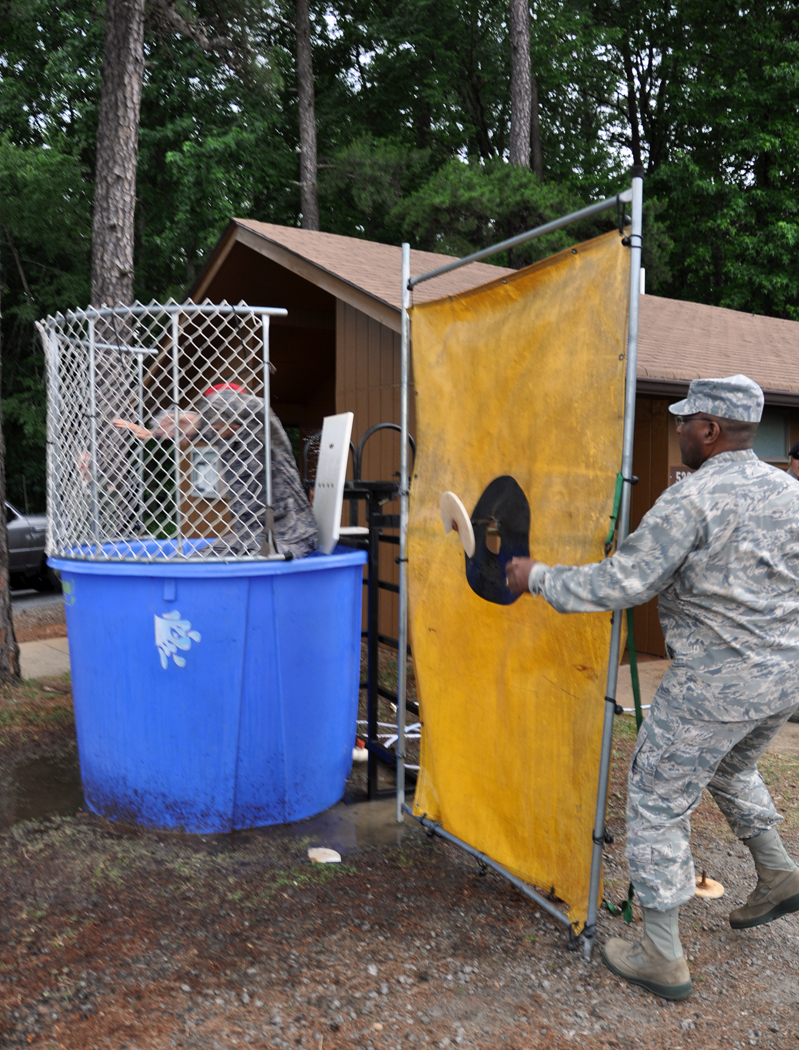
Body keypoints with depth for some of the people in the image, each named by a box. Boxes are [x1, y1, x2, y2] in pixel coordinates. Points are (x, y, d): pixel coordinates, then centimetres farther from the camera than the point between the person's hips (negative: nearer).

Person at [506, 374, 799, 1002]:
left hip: (716, 682, -8)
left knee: (659, 801, 7)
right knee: (732, 768, 34)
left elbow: (621, 585, -21)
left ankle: (663, 958, 15)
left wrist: (538, 578, -9)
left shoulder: (691, 500, -18)